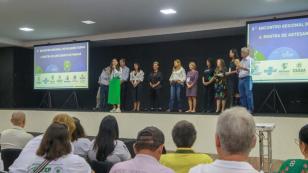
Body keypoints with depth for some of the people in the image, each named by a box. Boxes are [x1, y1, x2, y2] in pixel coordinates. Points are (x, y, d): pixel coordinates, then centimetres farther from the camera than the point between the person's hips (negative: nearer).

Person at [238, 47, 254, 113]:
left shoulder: (250, 60, -2)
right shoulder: (242, 60, 20)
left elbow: (251, 69, -14)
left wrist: (242, 68, -21)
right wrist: (238, 69, 2)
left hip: (247, 78, -7)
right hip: (241, 79, 8)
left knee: (248, 94, -9)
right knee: (242, 95, 6)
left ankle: (250, 109, -6)